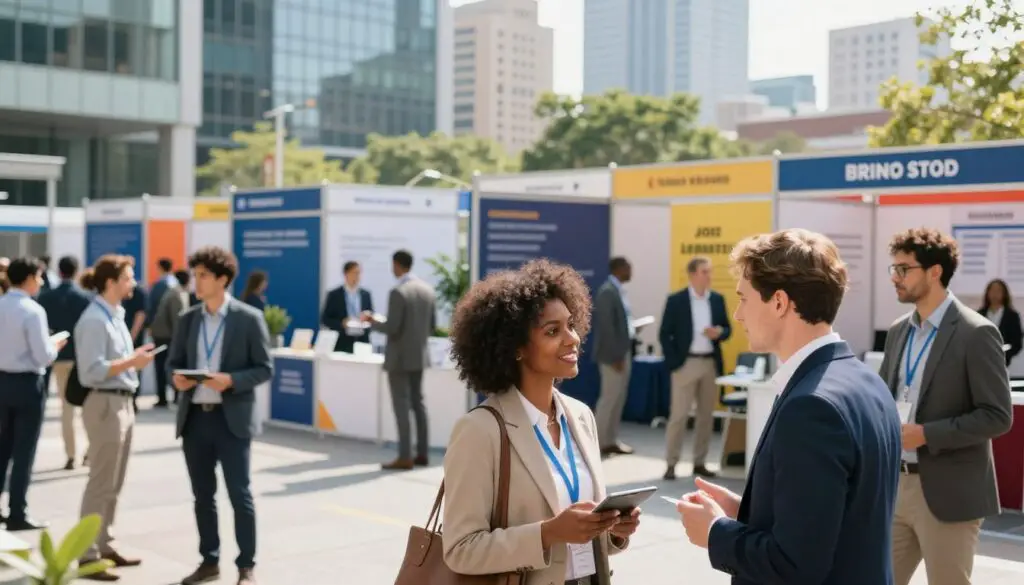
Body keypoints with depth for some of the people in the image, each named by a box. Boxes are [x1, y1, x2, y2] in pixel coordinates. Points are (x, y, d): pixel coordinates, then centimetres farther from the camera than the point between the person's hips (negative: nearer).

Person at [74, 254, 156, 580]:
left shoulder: (115, 315, 13)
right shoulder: (94, 320, -16)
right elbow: (92, 371, -23)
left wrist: (135, 359, 4)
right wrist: (132, 361, -19)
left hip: (122, 403, 10)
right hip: (105, 405, -10)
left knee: (113, 485, 16)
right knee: (101, 485, -5)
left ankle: (104, 546, 25)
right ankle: (88, 556, 1)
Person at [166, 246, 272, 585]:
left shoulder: (249, 319, -4)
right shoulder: (188, 319, 9)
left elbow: (264, 368, -5)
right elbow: (173, 362, 14)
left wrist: (231, 380, -20)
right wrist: (176, 378, -9)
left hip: (232, 420, -5)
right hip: (195, 418, 5)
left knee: (240, 495, -1)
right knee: (203, 495, 12)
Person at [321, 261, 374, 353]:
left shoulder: (366, 294, 12)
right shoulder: (334, 295, 2)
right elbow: (324, 319, 0)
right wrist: (341, 323, -15)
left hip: (362, 342, 3)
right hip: (341, 344, -3)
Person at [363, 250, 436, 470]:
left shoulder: (398, 292, -18)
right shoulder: (428, 290, 5)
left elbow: (392, 329, -19)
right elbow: (432, 326, 9)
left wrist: (372, 320, -3)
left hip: (399, 357, -7)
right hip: (419, 355, 7)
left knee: (401, 405, -3)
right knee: (417, 402, 14)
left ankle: (405, 457, -2)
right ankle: (422, 453, 17)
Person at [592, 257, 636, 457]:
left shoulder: (618, 291, 12)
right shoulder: (607, 292, -16)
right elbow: (606, 326, -20)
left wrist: (632, 330, 5)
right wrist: (616, 356, -20)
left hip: (624, 351, 10)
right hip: (613, 354, -10)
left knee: (619, 398, 12)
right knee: (609, 398, -4)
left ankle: (610, 440, 19)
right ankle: (599, 442, 3)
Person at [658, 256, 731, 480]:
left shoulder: (718, 299, 7)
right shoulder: (676, 300, -5)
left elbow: (727, 329, 12)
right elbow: (664, 334, -4)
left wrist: (719, 332, -11)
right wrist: (673, 362, -10)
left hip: (711, 363, 5)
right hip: (686, 363, -4)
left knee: (706, 415, 8)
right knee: (679, 415, -5)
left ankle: (699, 462, 17)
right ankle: (670, 464, 1)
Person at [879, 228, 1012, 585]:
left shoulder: (975, 333, -11)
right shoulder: (899, 330, 11)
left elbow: (997, 416, -15)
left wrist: (925, 434, -20)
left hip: (947, 492, -7)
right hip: (896, 485, 7)